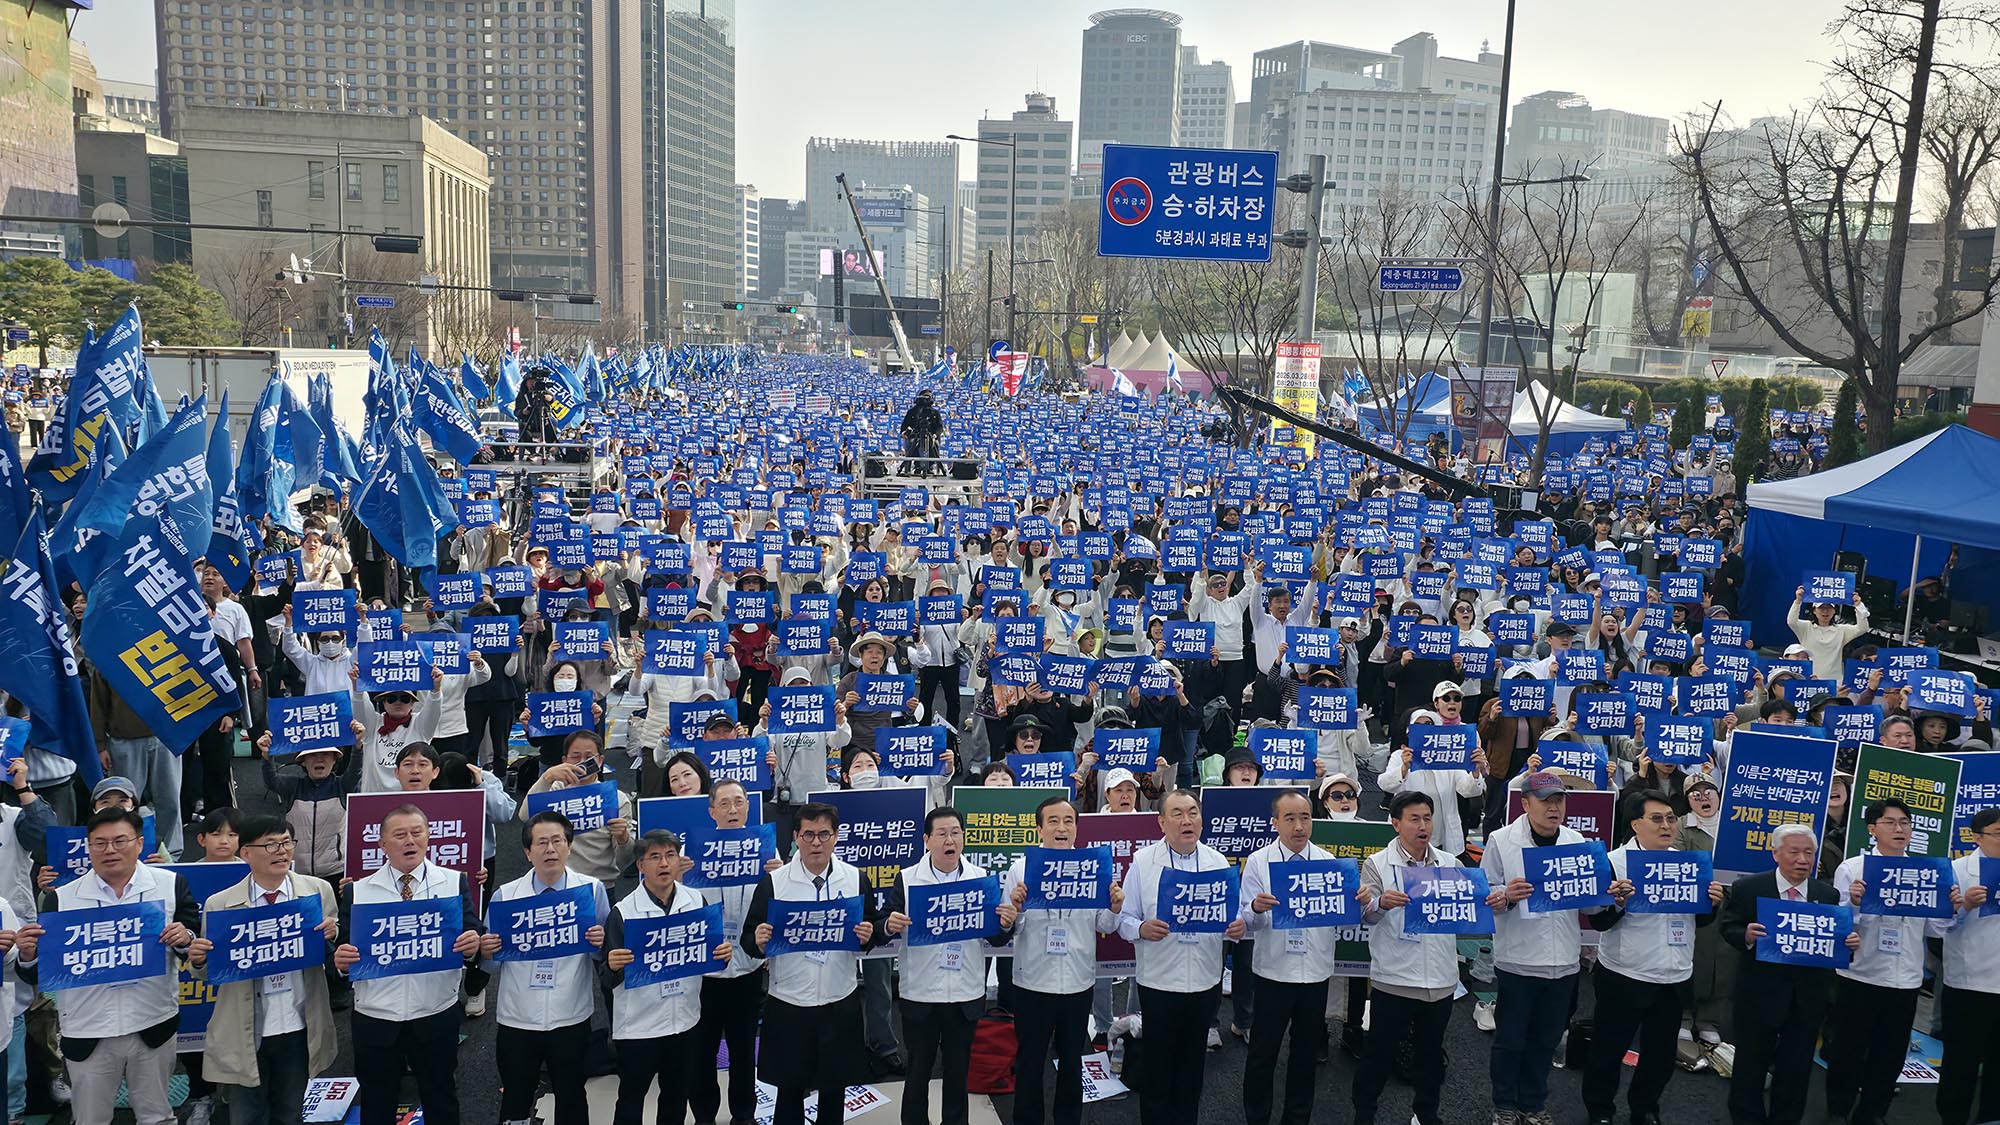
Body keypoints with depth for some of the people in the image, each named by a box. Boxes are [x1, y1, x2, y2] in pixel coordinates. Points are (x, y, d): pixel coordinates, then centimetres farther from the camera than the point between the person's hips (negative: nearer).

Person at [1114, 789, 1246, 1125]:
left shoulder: (1218, 862, 5)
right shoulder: (1142, 861, -3)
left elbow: (1231, 916, 9)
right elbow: (1124, 918, -3)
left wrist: (1236, 928, -13)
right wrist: (1142, 929, -24)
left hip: (1206, 980, 3)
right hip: (1159, 980, -3)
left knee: (1193, 1060, 14)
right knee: (1158, 1060, 5)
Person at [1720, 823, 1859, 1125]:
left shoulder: (1829, 894, 2)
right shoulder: (1748, 888, -8)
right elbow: (1728, 929, -4)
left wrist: (1850, 941, -17)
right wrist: (1746, 935, -25)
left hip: (1808, 997, 3)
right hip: (1760, 994, -3)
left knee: (1796, 1069, 14)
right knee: (1751, 1064, 11)